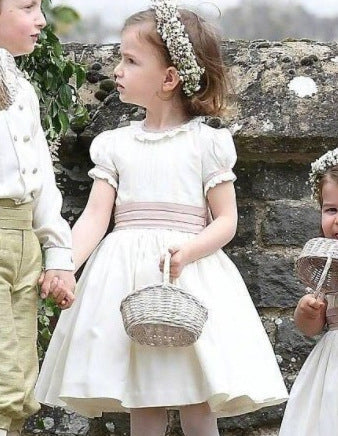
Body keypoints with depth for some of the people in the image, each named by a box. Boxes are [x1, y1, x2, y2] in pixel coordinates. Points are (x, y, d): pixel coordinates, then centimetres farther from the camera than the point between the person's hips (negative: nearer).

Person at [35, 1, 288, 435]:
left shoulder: (207, 143, 2)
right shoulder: (114, 144, 10)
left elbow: (226, 220, 0)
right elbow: (95, 217, 3)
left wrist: (187, 252, -19)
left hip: (190, 276, -3)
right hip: (127, 278, 3)